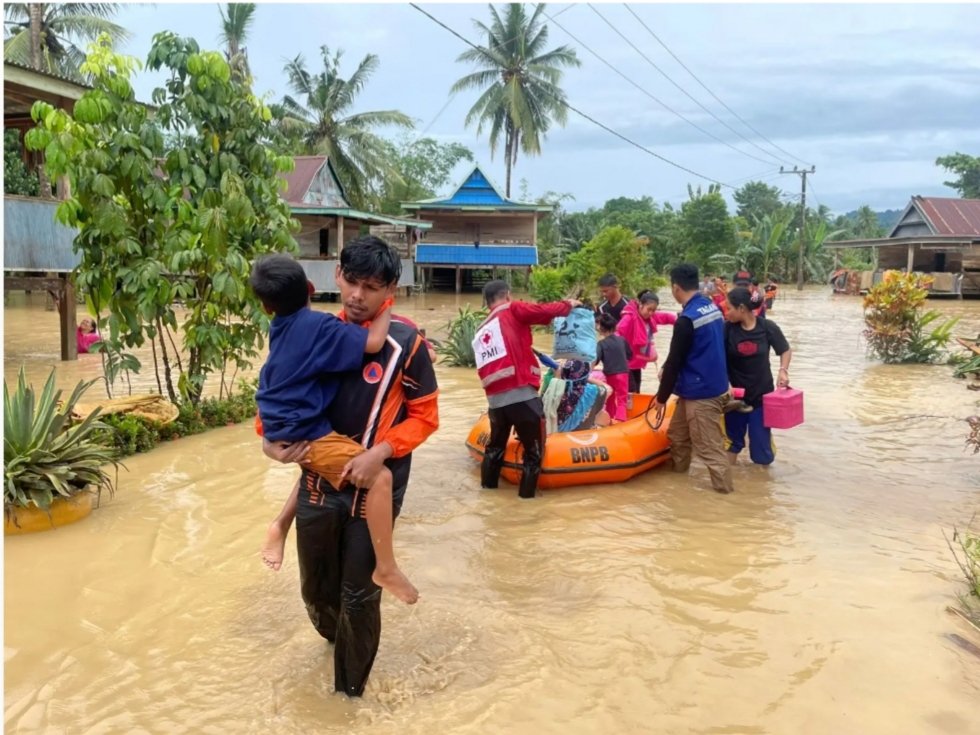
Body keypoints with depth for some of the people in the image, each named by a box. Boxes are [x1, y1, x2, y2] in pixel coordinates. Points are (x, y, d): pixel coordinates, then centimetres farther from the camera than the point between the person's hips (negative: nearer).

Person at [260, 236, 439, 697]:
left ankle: (351, 689, 32)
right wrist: (271, 436, -6)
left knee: (359, 597, 8)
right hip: (317, 482, 4)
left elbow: (425, 416, -7)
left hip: (373, 490, -4)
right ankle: (337, 637, 54)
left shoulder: (405, 343, -13)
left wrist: (380, 453, -21)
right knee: (316, 589, 20)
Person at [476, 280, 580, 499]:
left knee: (495, 445, 27)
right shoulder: (513, 311, 0)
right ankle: (527, 494, 13)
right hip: (522, 396, -7)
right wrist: (568, 305, 14)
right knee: (534, 451, 10)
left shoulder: (481, 332, 19)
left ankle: (487, 487, 37)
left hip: (495, 400, 7)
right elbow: (547, 311, -4)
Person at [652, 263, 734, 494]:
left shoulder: (687, 319, -21)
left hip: (701, 393, -10)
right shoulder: (713, 307, 6)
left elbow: (675, 360, -16)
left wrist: (661, 397, -5)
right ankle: (676, 471, 35)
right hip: (713, 385, 10)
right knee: (677, 433, 21)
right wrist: (667, 371, 19)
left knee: (709, 446, -1)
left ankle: (724, 488, 7)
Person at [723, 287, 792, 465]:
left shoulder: (767, 327, -10)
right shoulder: (728, 328, -10)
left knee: (762, 455, 1)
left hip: (762, 394, 0)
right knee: (732, 440, 11)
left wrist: (783, 370, -12)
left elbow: (785, 350, 5)